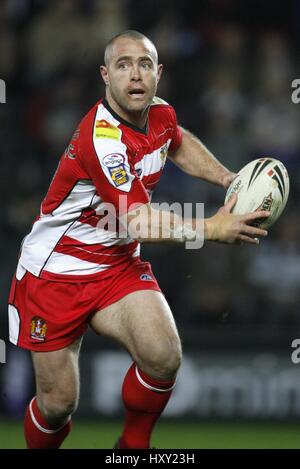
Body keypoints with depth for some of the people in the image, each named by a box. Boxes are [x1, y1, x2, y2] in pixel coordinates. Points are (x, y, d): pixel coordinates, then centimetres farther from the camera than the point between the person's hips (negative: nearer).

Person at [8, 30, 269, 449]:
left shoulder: (161, 114, -3)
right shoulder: (101, 139, -27)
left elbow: (179, 143, 24)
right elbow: (137, 222, -27)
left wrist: (227, 178, 9)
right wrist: (212, 229, -21)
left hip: (117, 265, 6)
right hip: (55, 271, -6)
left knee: (164, 358, -22)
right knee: (58, 404, -4)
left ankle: (133, 445, 3)